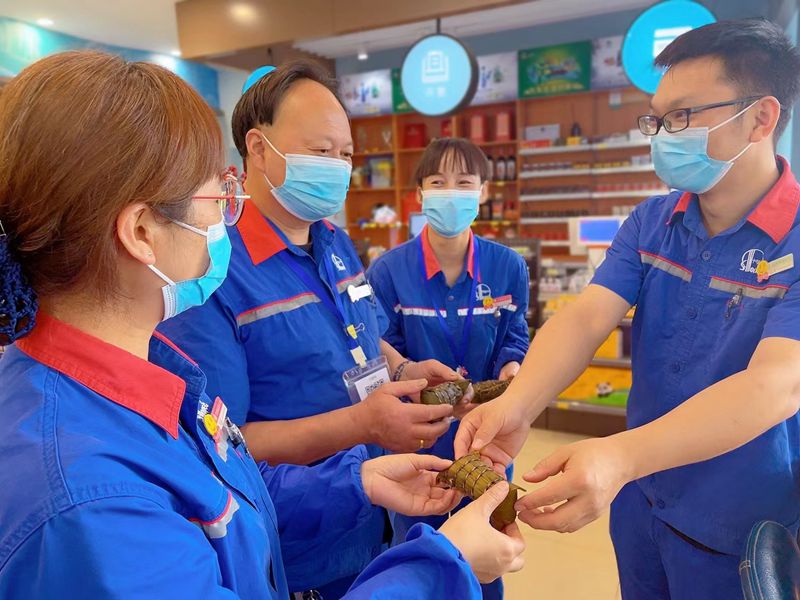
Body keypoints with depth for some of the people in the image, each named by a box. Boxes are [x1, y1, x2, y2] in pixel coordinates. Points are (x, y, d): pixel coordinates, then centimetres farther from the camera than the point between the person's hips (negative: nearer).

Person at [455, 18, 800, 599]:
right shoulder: (650, 222, -3)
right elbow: (586, 317, -15)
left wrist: (620, 456, -46)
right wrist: (517, 405, -34)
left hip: (745, 532, -4)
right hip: (640, 502, 4)